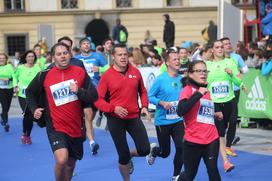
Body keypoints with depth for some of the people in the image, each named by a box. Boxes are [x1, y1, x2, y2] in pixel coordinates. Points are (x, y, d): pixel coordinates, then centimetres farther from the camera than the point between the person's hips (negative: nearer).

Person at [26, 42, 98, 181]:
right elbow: (30, 92, 12)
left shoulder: (80, 72, -1)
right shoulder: (45, 75, -5)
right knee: (61, 159, -25)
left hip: (76, 127, 3)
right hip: (56, 127, -3)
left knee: (70, 164, 16)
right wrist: (34, 108, 0)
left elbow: (94, 96, -3)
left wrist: (79, 91, -19)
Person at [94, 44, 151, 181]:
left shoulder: (135, 72, 1)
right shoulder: (107, 76, -8)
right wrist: (114, 108, -22)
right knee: (122, 155, 2)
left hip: (134, 117, 3)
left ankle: (129, 156, 30)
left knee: (144, 150, -6)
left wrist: (144, 106, -1)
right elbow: (98, 100, -8)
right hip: (115, 119, -3)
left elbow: (143, 92, 15)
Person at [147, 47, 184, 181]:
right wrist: (162, 103, -24)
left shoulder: (182, 79, 1)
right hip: (162, 121, -3)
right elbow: (150, 96, -9)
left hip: (178, 121, 3)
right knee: (165, 153, 9)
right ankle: (153, 150, 46)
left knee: (181, 147, -12)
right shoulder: (160, 79, -13)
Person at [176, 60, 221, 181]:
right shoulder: (188, 90, -9)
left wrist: (215, 115, 9)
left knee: (213, 170, -8)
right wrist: (198, 94, -28)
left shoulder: (206, 91, 12)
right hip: (193, 141, -5)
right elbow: (180, 111, -28)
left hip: (211, 139, 5)